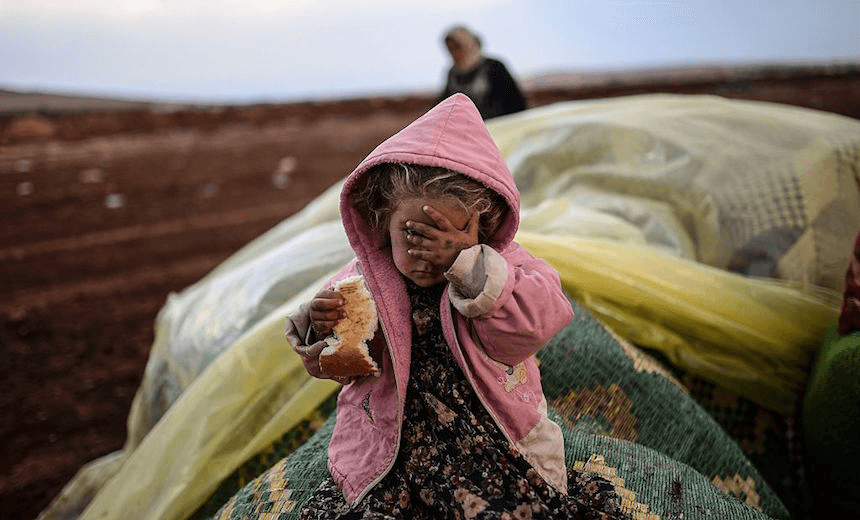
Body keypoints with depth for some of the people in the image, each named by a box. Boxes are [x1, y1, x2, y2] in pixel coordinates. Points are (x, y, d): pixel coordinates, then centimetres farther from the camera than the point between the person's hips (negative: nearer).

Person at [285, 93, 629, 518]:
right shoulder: (365, 278, -2)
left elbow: (535, 322, -23)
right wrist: (318, 327, -21)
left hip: (495, 443, -1)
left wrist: (466, 260, -31)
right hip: (391, 449, 1)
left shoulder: (500, 264, -5)